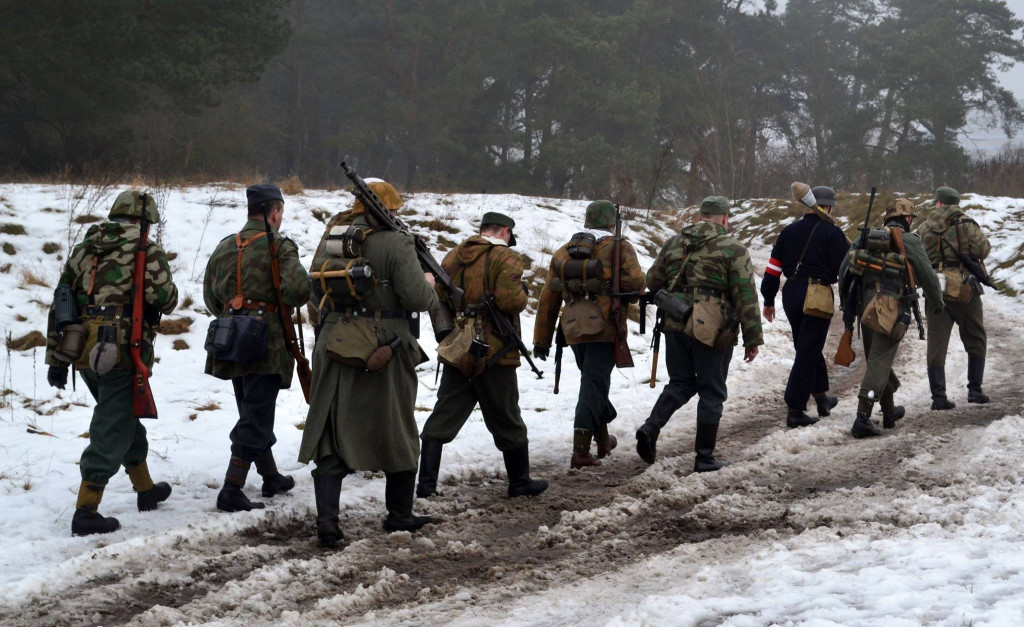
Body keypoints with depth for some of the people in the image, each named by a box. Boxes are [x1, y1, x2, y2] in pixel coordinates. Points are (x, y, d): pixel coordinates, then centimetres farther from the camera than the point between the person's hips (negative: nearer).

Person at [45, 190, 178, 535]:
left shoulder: (83, 250, 16)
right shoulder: (146, 250, -4)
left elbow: (59, 306, 14)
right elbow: (166, 299, -13)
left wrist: (56, 359, 17)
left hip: (82, 351, 7)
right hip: (121, 352, -7)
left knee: (125, 418, 24)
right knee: (111, 430, -3)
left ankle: (145, 489, 38)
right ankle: (86, 512, -6)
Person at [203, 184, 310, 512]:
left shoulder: (224, 247, 9)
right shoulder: (279, 247, -12)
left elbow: (210, 296, 16)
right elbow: (298, 290, -23)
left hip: (232, 344, 7)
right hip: (266, 344, -7)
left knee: (253, 413, 20)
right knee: (255, 420, -4)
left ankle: (271, 478, 34)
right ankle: (231, 491, -9)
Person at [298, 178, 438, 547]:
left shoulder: (329, 243, 8)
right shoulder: (394, 244, -11)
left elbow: (318, 297, 15)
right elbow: (416, 297, -16)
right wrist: (429, 285, 4)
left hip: (333, 351, 4)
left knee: (331, 437, 5)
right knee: (398, 435, 13)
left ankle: (327, 522, -5)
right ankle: (400, 516, 25)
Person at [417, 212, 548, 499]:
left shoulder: (454, 255, 9)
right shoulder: (506, 258, -9)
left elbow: (437, 296, 10)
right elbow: (509, 300, -22)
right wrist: (522, 295, 0)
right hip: (494, 354, -5)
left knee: (443, 416, 6)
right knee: (506, 419, 8)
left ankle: (426, 482, 0)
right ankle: (520, 481, 19)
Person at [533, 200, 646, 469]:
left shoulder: (563, 253, 15)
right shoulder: (619, 248, 0)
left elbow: (548, 299, 14)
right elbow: (636, 282, -14)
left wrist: (542, 340, 17)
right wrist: (622, 293, 11)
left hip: (574, 330, 5)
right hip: (603, 328, -5)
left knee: (594, 384, 23)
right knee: (592, 388, -4)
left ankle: (603, 439, 36)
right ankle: (581, 451, -12)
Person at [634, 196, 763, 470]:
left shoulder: (674, 244, 10)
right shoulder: (733, 249, -6)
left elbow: (653, 281, 17)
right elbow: (746, 298, -9)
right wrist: (752, 339, -5)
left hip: (675, 325, 5)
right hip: (712, 331, -5)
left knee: (680, 383, 18)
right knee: (712, 392, 5)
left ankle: (651, 427, -3)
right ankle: (705, 457, 9)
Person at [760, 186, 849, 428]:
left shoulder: (789, 231, 11)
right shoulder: (833, 233, -5)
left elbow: (773, 268, 11)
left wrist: (768, 301, 16)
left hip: (791, 294, 6)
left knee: (807, 347, 22)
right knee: (808, 353, -2)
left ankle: (821, 395, 31)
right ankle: (795, 410, -4)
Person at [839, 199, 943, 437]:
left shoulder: (865, 238, 11)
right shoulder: (910, 241, -3)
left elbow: (844, 271, 8)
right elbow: (928, 276, -2)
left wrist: (847, 303, 18)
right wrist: (935, 302, 16)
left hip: (866, 308, 6)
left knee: (877, 360, 20)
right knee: (879, 364, -7)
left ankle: (890, 412, 35)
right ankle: (862, 419, -16)